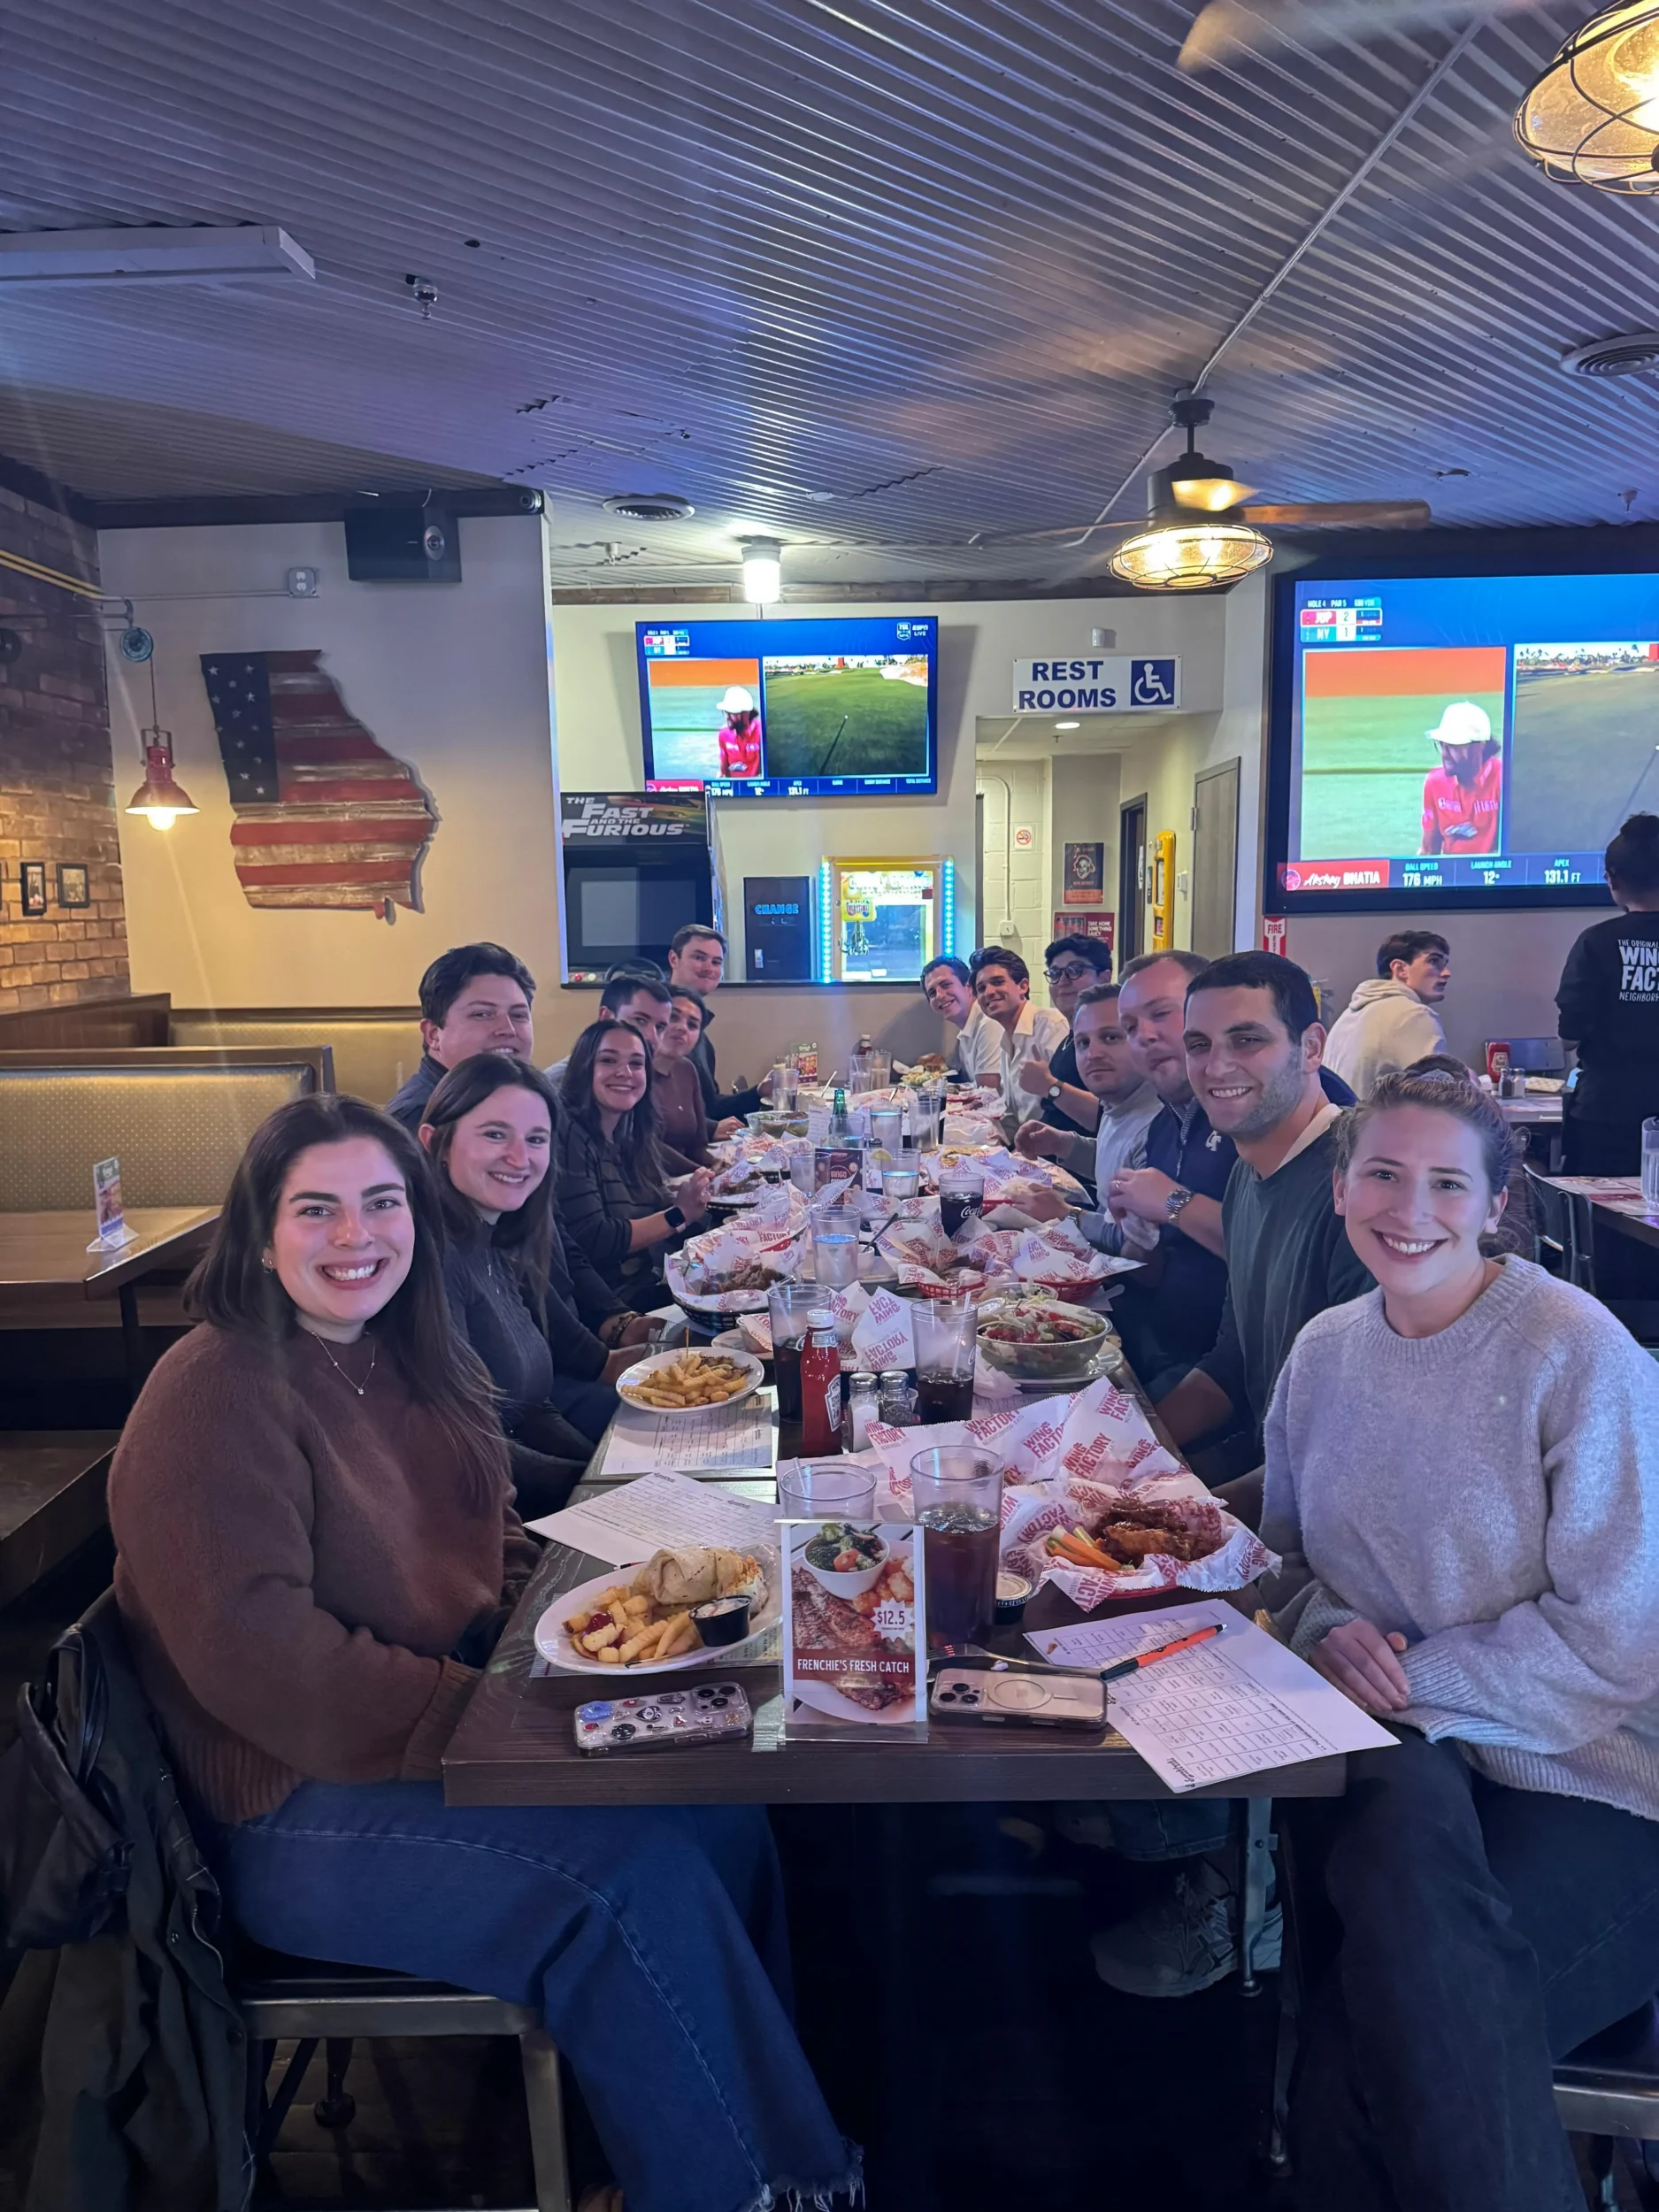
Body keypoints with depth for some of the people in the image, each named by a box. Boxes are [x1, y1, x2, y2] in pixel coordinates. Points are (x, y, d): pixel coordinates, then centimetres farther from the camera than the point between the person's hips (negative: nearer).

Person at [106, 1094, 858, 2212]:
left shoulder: (402, 1356, 7)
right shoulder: (214, 1398, -19)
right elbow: (256, 1661, -24)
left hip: (455, 1716, 8)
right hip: (298, 1811, -7)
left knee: (721, 1805, -8)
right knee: (634, 1872, -20)